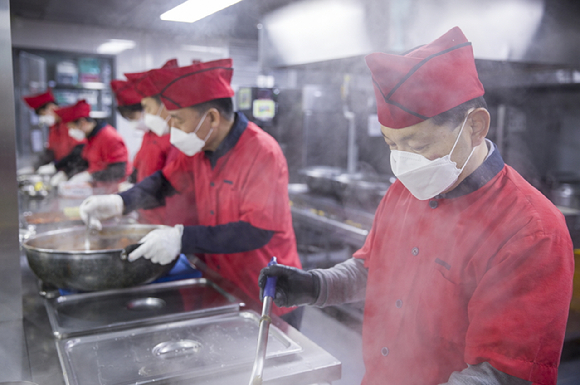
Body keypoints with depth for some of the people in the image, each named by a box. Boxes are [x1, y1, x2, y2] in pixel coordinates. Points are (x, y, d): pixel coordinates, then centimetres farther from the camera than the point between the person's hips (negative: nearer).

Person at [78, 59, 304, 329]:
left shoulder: (262, 153, -24)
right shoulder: (200, 147, 0)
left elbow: (257, 231, -29)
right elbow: (167, 181, 12)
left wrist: (182, 239, -34)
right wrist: (120, 202, -6)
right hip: (221, 288, 7)